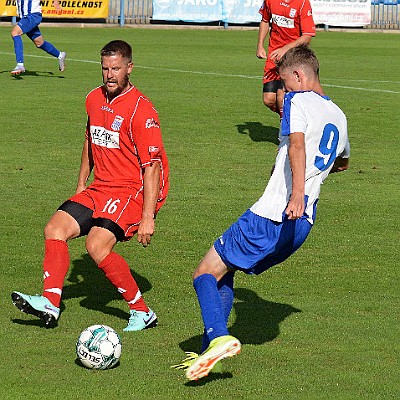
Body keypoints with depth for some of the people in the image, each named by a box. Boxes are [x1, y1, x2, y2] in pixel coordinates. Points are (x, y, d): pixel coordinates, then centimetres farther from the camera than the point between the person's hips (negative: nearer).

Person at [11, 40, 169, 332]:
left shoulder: (140, 109, -16)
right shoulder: (95, 99, 8)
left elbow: (152, 166, -18)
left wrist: (148, 217, -23)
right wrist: (81, 185, 24)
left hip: (133, 191, -8)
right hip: (99, 188, 8)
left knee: (97, 245, -25)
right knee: (55, 228, -5)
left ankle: (142, 312, -13)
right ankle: (50, 303, -9)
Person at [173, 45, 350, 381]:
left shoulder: (298, 100, -4)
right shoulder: (338, 116, 20)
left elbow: (297, 143, -25)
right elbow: (342, 161, 41)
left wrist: (297, 192, -39)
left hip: (272, 216, -8)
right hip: (303, 226, 8)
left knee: (206, 273, -3)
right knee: (225, 269, 21)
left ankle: (219, 338, -26)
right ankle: (211, 352, 14)